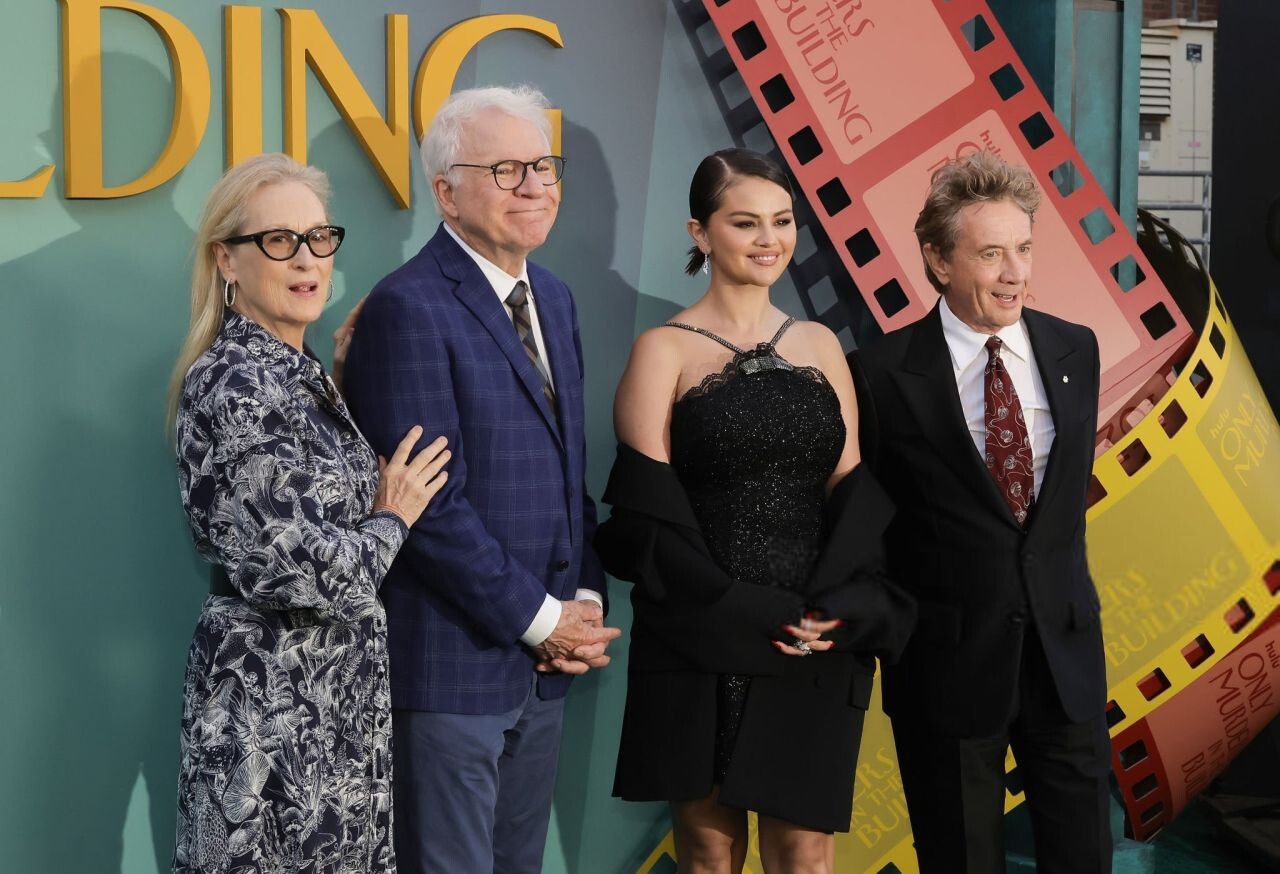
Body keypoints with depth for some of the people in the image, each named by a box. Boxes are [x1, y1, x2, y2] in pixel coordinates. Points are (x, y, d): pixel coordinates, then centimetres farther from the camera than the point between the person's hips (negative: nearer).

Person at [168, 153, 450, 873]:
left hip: (334, 694, 9)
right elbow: (296, 568, -25)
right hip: (277, 704, -9)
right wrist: (391, 521, -9)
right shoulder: (236, 385, -19)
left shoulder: (301, 374, 10)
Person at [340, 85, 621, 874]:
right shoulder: (409, 309, -14)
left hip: (541, 663, 8)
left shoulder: (553, 299, 12)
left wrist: (587, 599, 3)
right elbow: (433, 506, -18)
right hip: (451, 661, -8)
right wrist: (542, 619, -12)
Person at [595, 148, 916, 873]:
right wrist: (750, 614, -15)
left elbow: (854, 489, 8)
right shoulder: (664, 351, -1)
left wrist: (836, 609, -9)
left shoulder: (820, 346, 12)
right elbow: (650, 515, -7)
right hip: (701, 651, -3)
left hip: (816, 650, 3)